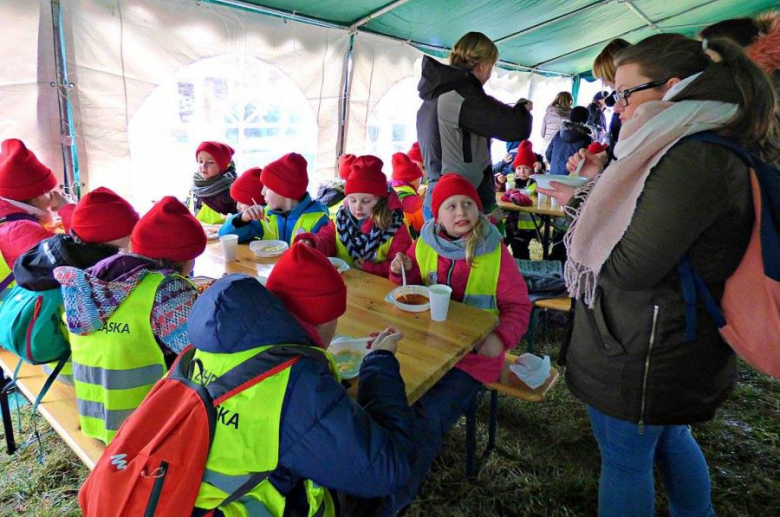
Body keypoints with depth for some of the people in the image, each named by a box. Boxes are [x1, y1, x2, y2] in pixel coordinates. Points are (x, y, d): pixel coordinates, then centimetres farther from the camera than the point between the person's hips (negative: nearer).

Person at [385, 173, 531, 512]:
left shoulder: (495, 253, -8)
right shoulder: (425, 245, 2)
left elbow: (519, 306, -2)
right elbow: (412, 288, 16)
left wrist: (501, 338, -22)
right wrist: (402, 271, -7)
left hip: (472, 356, -3)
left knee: (428, 417, -18)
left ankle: (391, 502, 5)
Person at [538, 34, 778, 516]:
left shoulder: (692, 159, -25)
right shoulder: (711, 149, 8)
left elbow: (627, 268, -25)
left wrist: (580, 200, -11)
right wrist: (599, 186, 4)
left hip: (640, 358, -9)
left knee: (625, 461, 11)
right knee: (670, 438, 29)